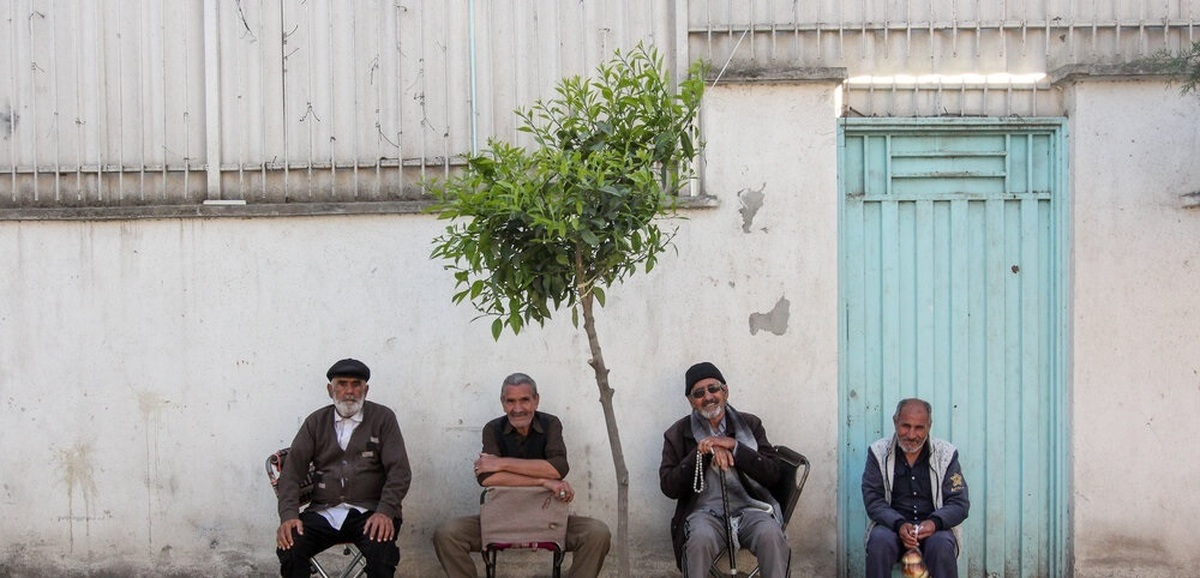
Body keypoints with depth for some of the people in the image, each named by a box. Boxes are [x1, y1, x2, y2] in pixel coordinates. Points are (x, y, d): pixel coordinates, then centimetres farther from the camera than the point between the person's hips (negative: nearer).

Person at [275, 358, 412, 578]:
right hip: (323, 513, 2)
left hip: (368, 512, -2)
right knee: (289, 547, -26)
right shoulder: (316, 422, 14)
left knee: (382, 552, -34)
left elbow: (399, 470, -1)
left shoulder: (383, 418, 7)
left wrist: (385, 511, -18)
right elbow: (292, 469, 6)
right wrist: (289, 515, -11)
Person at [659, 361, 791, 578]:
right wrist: (702, 452, -8)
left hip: (749, 509, 1)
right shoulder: (677, 434, 12)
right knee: (700, 540, -36)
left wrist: (734, 446, -8)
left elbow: (773, 474, 5)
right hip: (705, 513, -1)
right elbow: (669, 487, 2)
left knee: (771, 536, -32)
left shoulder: (750, 424, 15)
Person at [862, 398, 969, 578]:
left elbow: (959, 503, 1)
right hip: (891, 524, 0)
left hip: (934, 528, 0)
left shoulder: (946, 454, 4)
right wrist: (899, 524, -22)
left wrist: (935, 522, -20)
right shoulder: (878, 452, 3)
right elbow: (873, 500, -2)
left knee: (942, 546, -33)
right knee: (879, 542, -33)